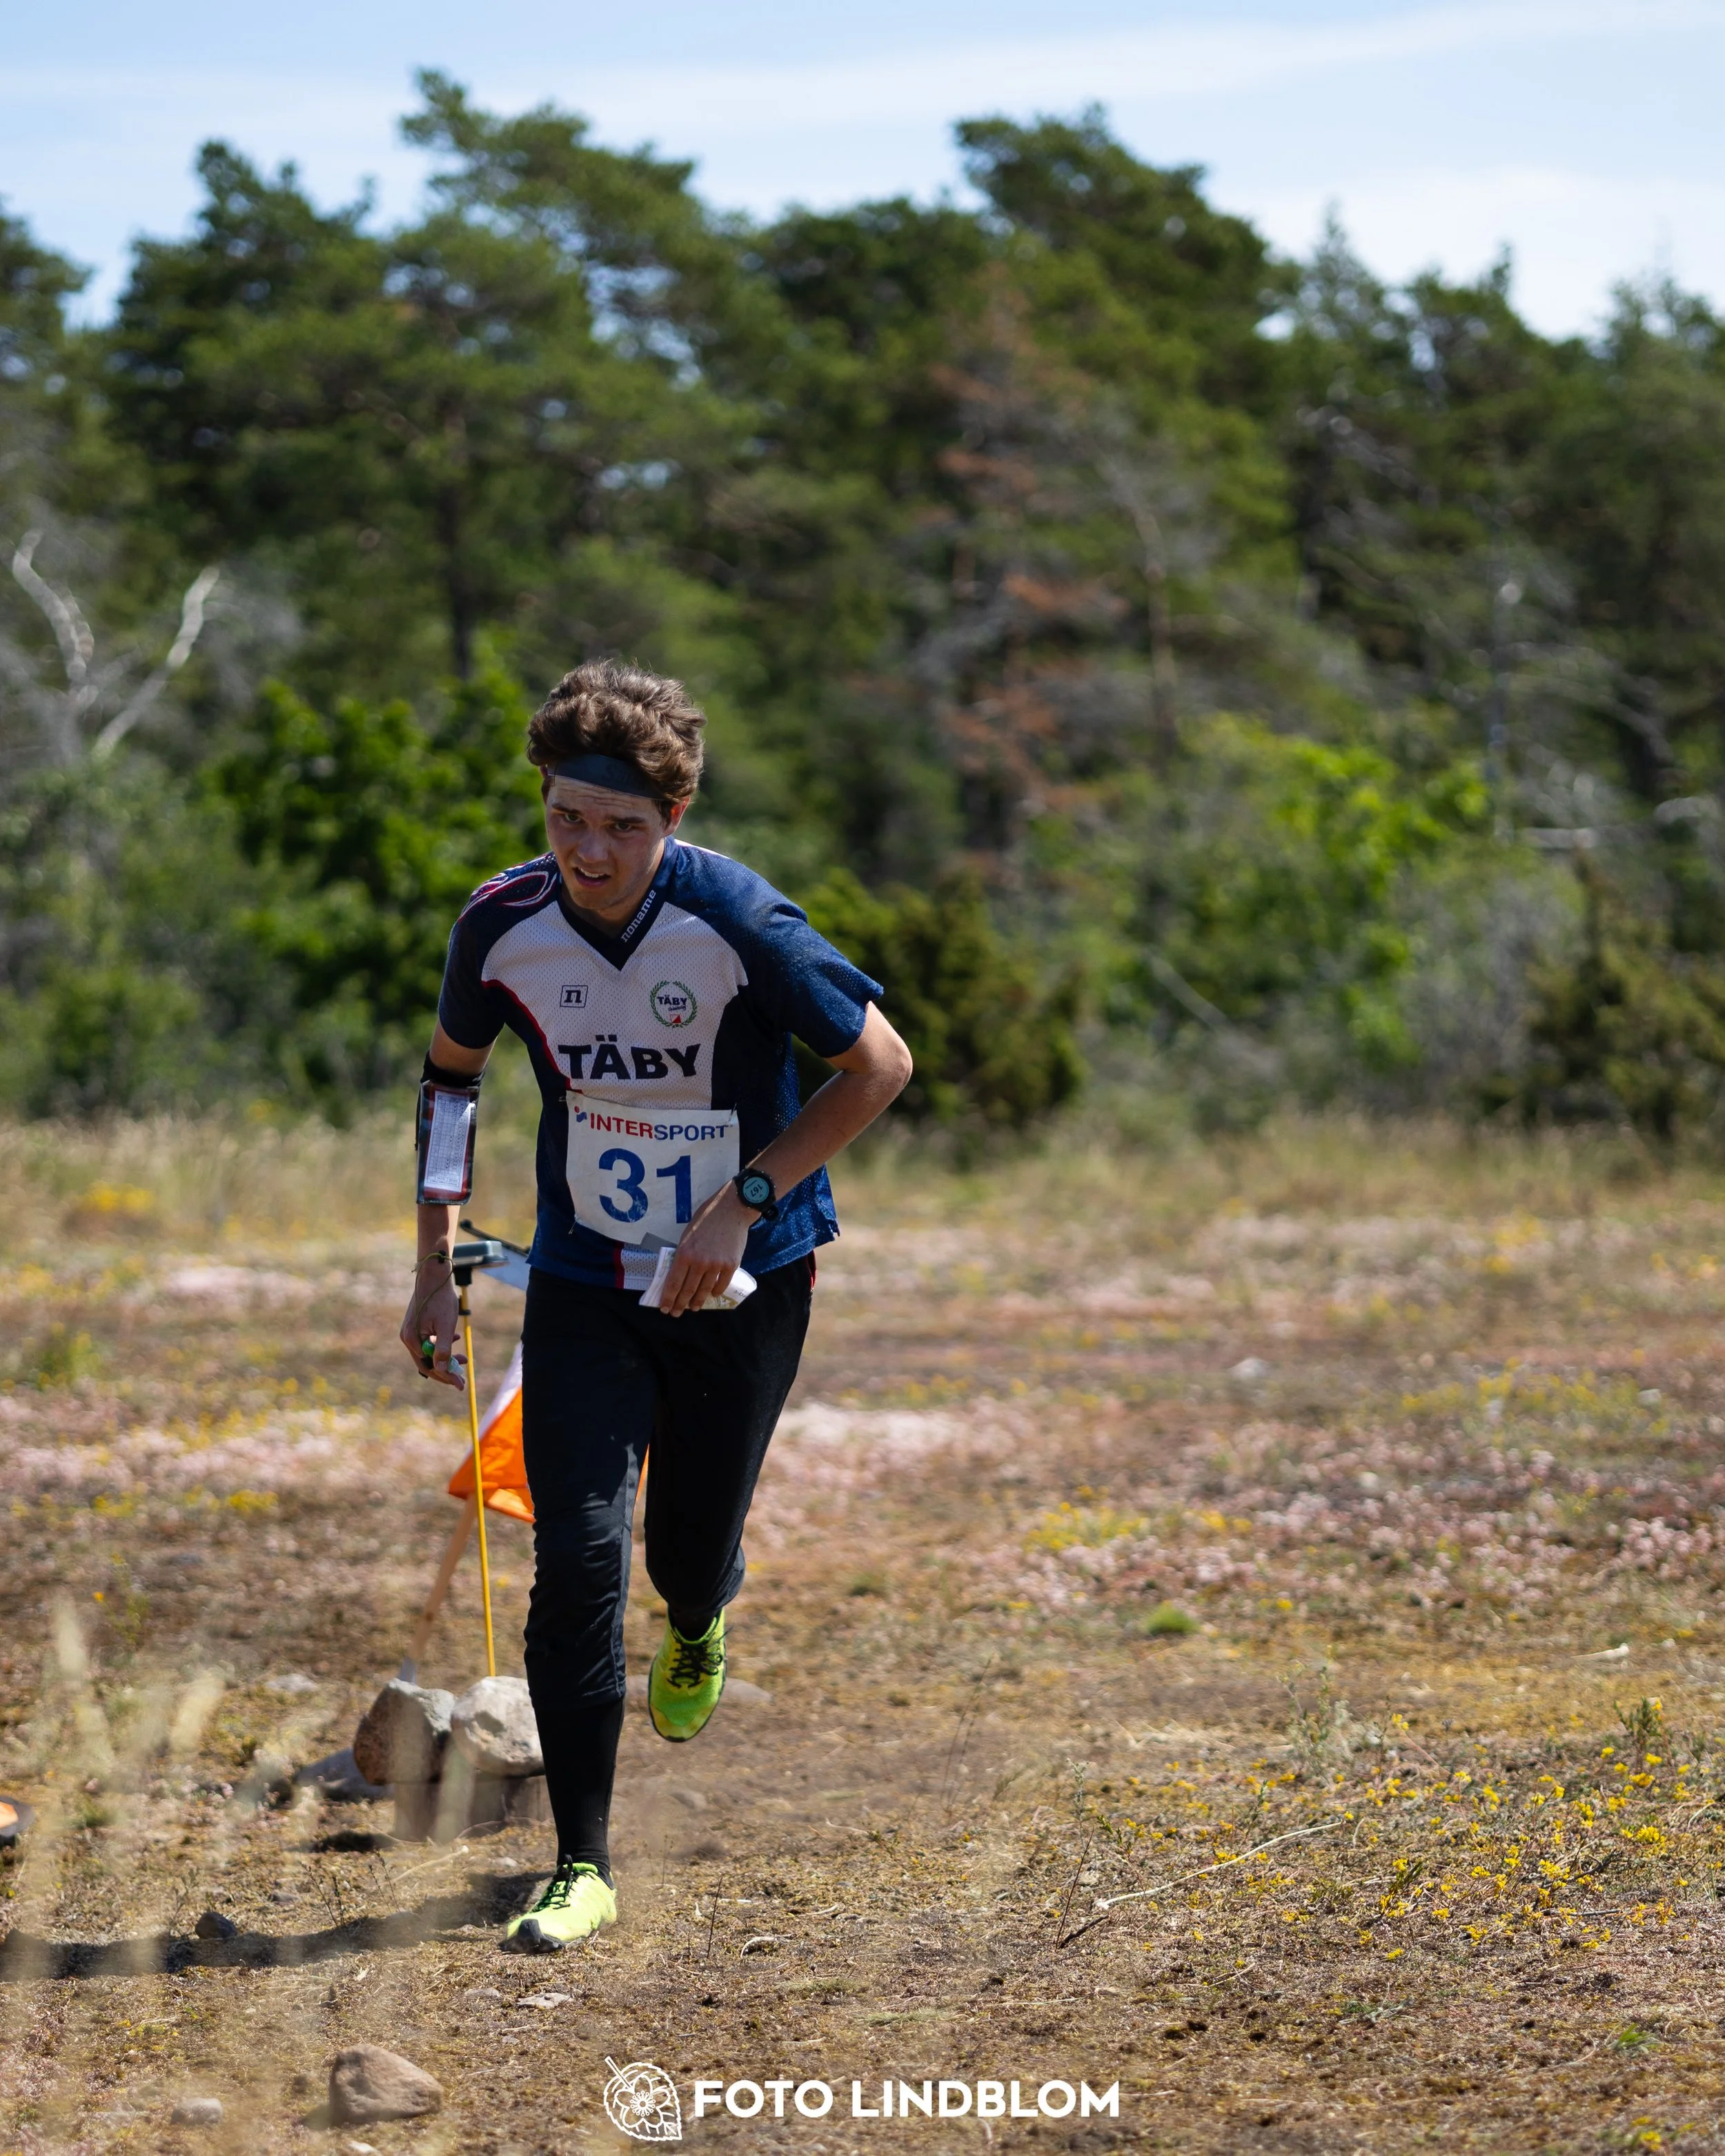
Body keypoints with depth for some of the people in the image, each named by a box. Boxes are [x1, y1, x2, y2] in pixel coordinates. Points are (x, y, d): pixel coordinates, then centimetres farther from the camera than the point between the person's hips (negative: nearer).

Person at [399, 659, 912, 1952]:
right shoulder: (505, 924, -12)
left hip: (744, 1283, -1)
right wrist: (436, 1264, 4)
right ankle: (582, 1867, -2)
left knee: (691, 1553, 10)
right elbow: (453, 1070, 8)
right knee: (578, 1558, -11)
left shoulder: (735, 921, -22)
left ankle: (699, 1627, 51)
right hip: (585, 1283, 2)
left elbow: (881, 1063, -12)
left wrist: (744, 1201, -18)